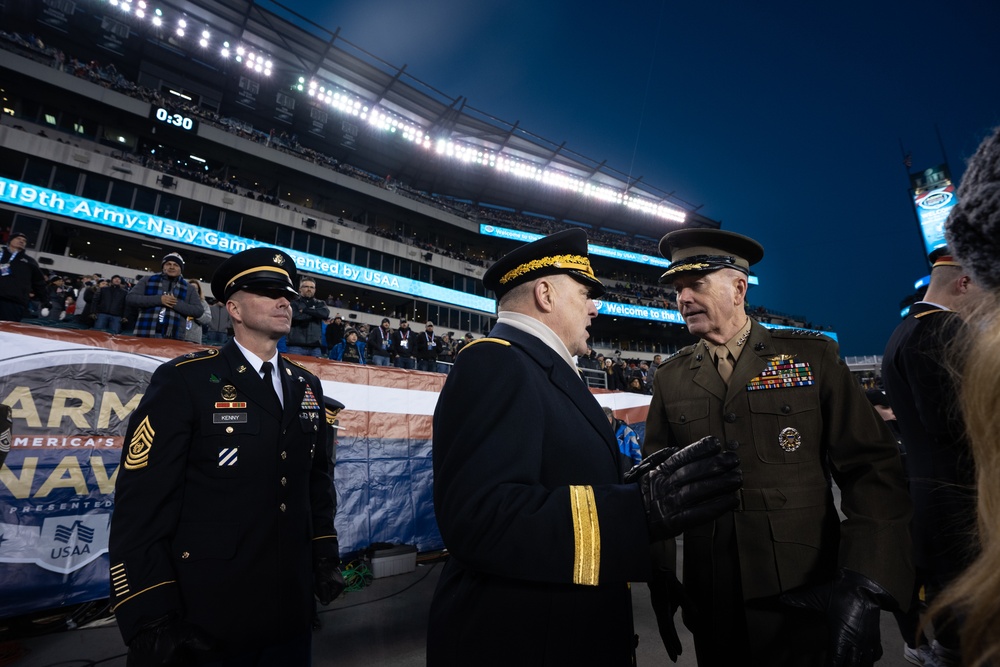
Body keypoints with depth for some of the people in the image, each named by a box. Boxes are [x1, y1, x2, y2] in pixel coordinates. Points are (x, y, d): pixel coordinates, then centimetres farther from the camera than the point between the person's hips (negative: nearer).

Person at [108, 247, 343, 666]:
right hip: (204, 616, -5)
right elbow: (141, 503, -14)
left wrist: (325, 554, 8)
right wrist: (151, 618, -15)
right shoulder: (184, 380, -12)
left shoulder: (307, 386, 6)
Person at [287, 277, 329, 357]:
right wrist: (316, 315, -1)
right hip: (296, 345, -2)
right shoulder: (294, 303, 11)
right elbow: (295, 316, -9)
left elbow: (325, 313, -3)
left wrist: (305, 310, -2)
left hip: (315, 347, 2)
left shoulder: (320, 303, 19)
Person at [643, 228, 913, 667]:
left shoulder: (812, 355, -4)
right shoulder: (670, 378, 1)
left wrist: (865, 583, -17)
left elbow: (873, 466, -7)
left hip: (810, 595, -1)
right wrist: (660, 577, 1)